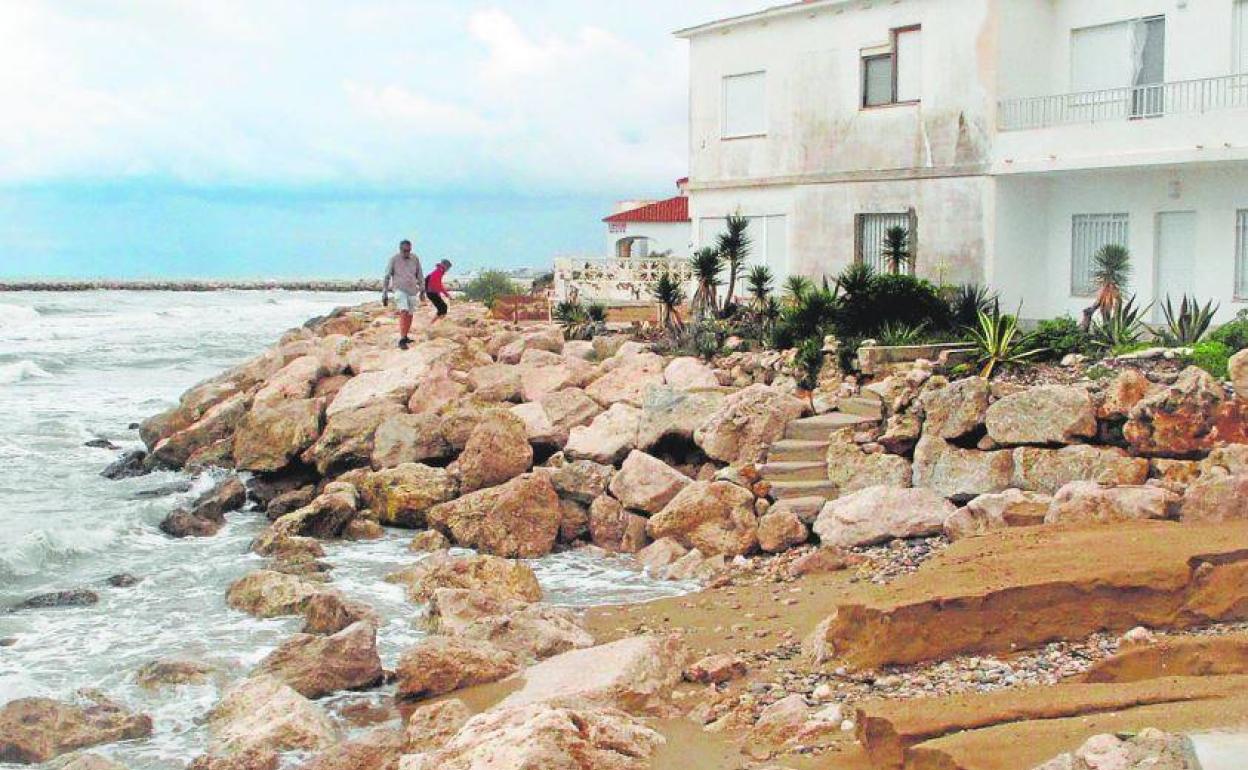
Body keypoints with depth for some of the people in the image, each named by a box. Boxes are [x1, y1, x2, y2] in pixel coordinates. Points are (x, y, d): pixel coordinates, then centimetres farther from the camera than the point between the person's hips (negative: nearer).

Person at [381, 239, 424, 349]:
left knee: (409, 315, 11)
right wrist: (384, 295, -5)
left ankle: (405, 337, 28)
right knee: (404, 312, -20)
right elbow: (386, 277, -4)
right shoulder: (394, 260, -9)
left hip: (412, 291, 4)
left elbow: (420, 275, 12)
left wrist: (422, 291, 12)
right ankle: (402, 340, -24)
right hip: (400, 290, -4)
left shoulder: (415, 259, 1)